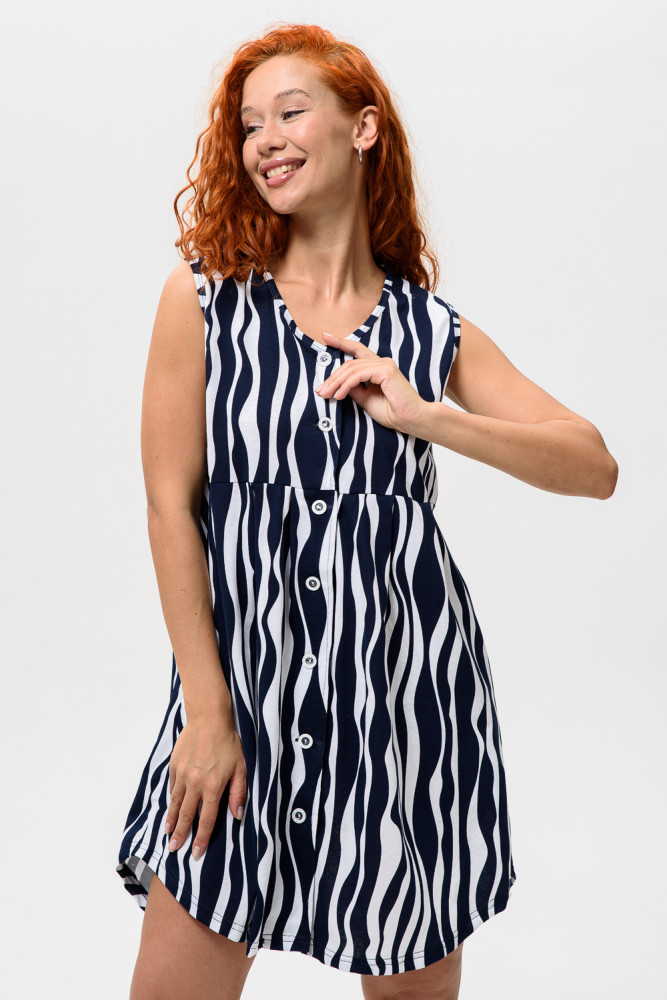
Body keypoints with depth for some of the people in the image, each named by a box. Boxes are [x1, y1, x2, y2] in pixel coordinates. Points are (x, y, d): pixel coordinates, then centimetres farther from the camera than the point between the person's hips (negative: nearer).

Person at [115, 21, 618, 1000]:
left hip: (408, 674, 2)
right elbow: (171, 506, -3)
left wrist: (427, 416, -15)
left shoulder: (433, 330, 6)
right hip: (246, 665, -1)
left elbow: (595, 468, 0)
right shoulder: (203, 297, 1)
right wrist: (207, 708, -7)